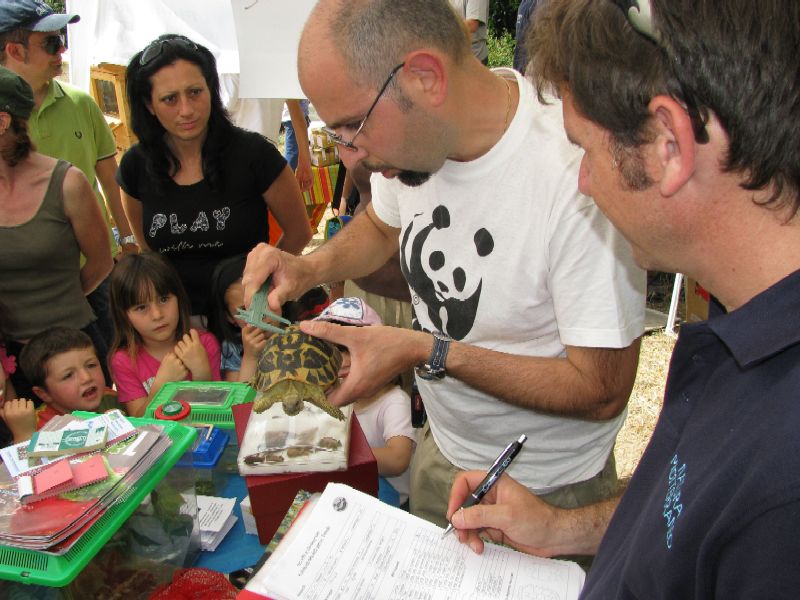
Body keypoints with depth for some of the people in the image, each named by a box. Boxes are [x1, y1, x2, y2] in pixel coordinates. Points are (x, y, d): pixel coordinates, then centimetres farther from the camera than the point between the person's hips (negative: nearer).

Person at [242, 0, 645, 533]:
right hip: (440, 450, 6)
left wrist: (428, 353, -30)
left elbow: (602, 390, -27)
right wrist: (307, 268, -10)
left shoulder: (577, 174, -34)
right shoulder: (411, 132, -12)